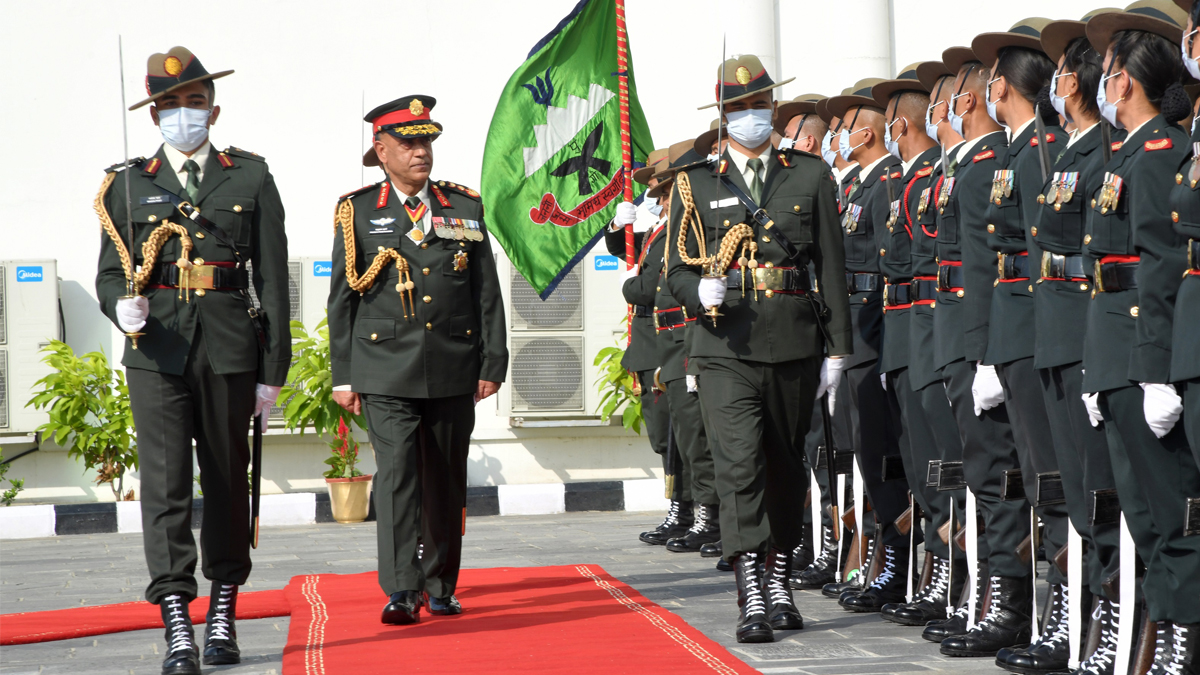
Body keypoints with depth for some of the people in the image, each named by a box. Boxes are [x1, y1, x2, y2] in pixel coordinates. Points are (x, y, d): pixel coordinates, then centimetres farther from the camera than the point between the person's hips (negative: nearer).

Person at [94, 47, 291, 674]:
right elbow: (109, 272, 11)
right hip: (156, 349, 0)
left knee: (226, 479, 9)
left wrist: (273, 370, 1)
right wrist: (121, 306, -13)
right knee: (164, 481, -9)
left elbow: (272, 279, 6)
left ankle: (223, 615, 22)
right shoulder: (128, 183, 10)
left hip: (229, 348, 1)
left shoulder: (251, 178, 8)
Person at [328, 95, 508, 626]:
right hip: (386, 370, -2)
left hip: (453, 371, 3)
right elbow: (341, 299, 5)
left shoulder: (465, 209, 11)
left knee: (446, 480, 8)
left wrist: (493, 364, 4)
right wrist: (342, 375, 1)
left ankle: (440, 587, 20)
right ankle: (401, 592, -13)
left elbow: (487, 293, 10)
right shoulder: (357, 212, 5)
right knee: (396, 474, -12)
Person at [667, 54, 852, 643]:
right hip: (727, 347, -2)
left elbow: (831, 267, 7)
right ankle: (751, 599, -16)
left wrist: (837, 348, 3)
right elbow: (677, 269, 9)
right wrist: (700, 293, -15)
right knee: (739, 466, -14)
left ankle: (779, 583, 26)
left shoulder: (810, 177, 8)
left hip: (794, 345, 2)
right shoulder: (695, 185, 6)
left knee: (786, 468, 11)